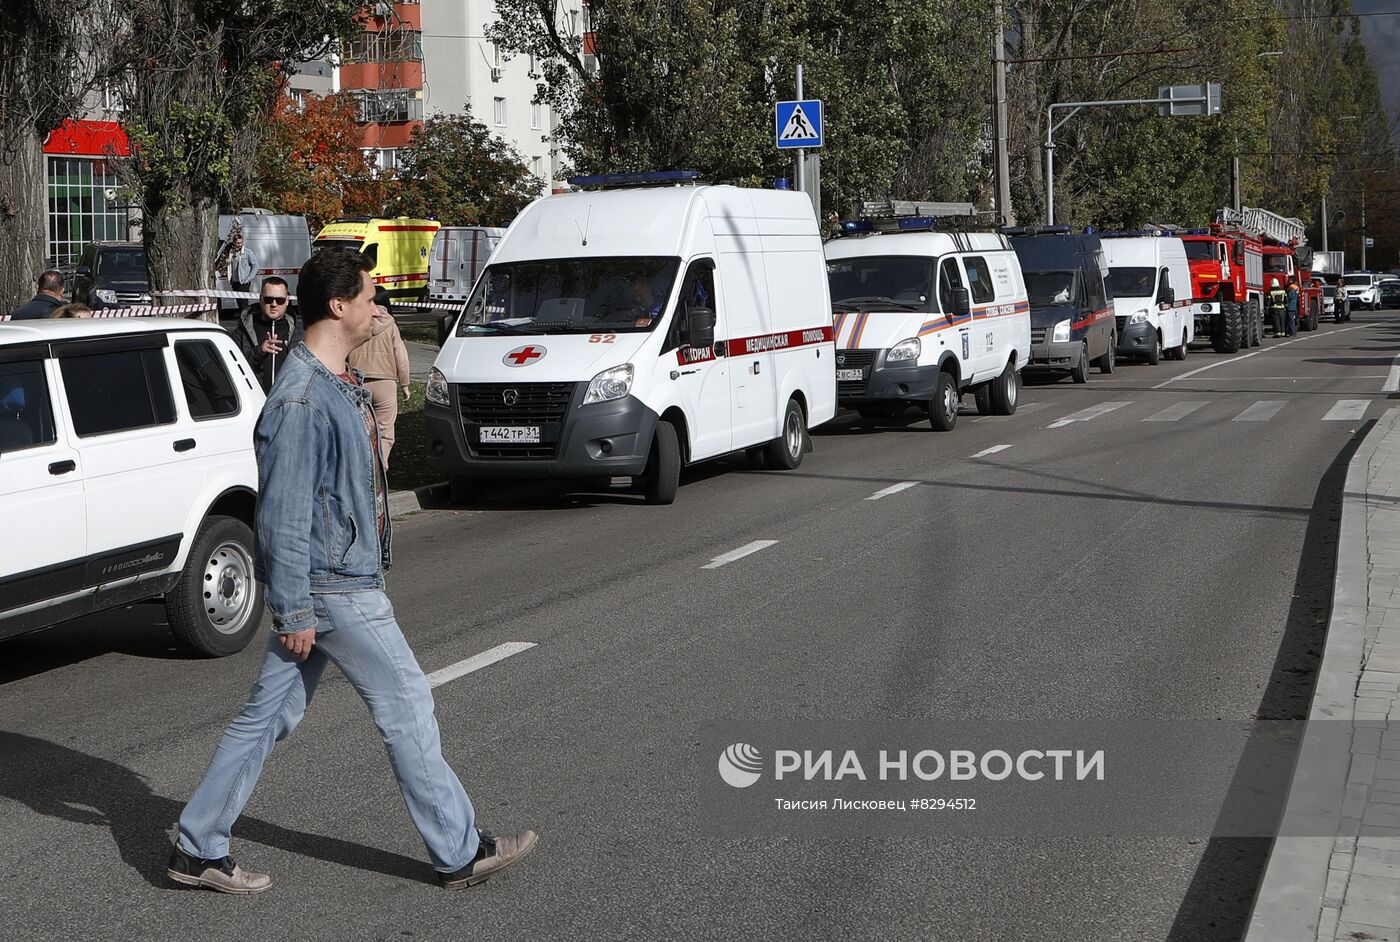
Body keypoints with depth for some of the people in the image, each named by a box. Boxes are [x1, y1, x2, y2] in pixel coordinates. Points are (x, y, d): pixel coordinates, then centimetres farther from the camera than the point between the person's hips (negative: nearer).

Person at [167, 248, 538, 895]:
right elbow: (283, 514, -21)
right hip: (332, 587, -10)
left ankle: (198, 849, 19)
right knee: (406, 706, 1)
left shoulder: (341, 381, 12)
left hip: (343, 575, 10)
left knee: (271, 713, 12)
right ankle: (460, 853, 12)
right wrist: (293, 611, -19)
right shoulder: (300, 400, -21)